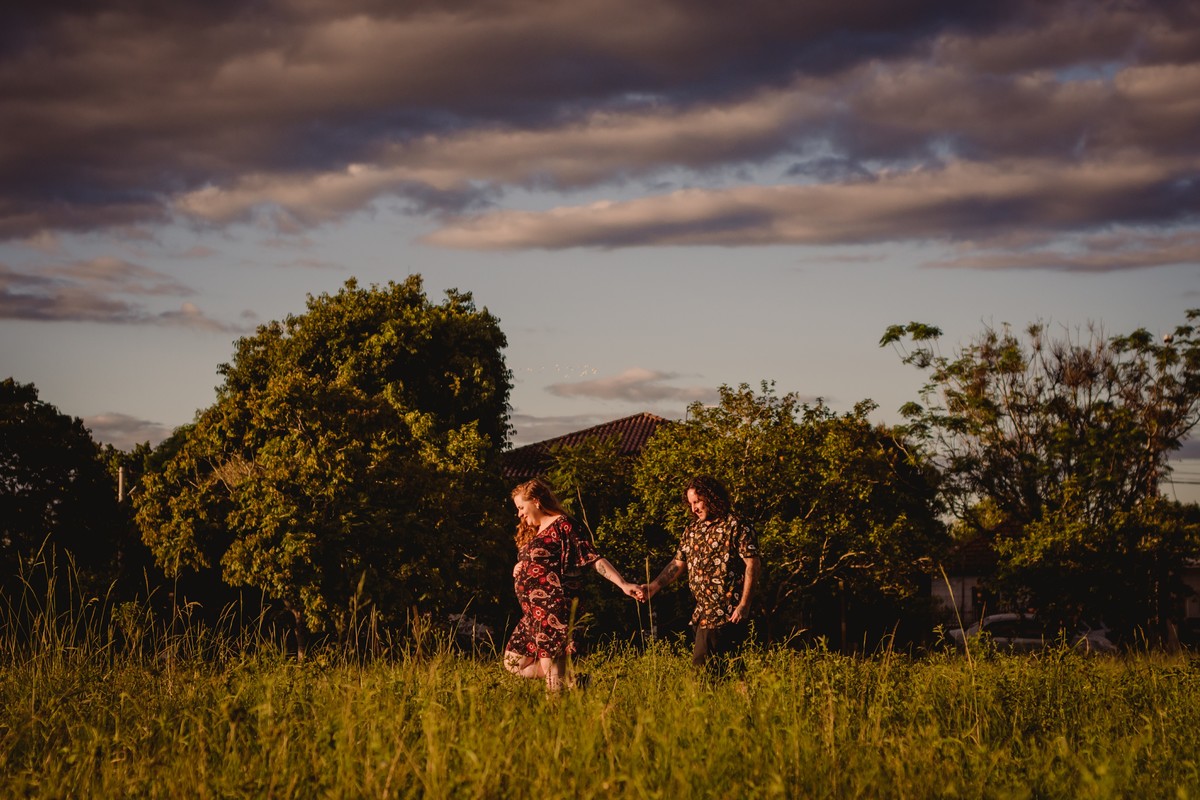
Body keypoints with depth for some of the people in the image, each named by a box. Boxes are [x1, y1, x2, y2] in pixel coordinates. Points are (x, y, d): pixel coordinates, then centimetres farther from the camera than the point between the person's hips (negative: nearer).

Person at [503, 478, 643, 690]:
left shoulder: (562, 525, -7)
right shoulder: (532, 531, 20)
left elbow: (594, 559, -13)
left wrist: (623, 585, -24)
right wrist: (518, 569, 5)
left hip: (555, 613, -10)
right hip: (534, 615, 10)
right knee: (514, 663, 9)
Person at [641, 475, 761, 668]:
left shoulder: (735, 527, -8)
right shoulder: (692, 530, 15)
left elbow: (753, 565, -12)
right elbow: (678, 564, 19)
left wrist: (744, 605, -17)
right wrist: (654, 586, 4)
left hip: (726, 614, -7)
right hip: (703, 613, 7)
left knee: (702, 664, -11)